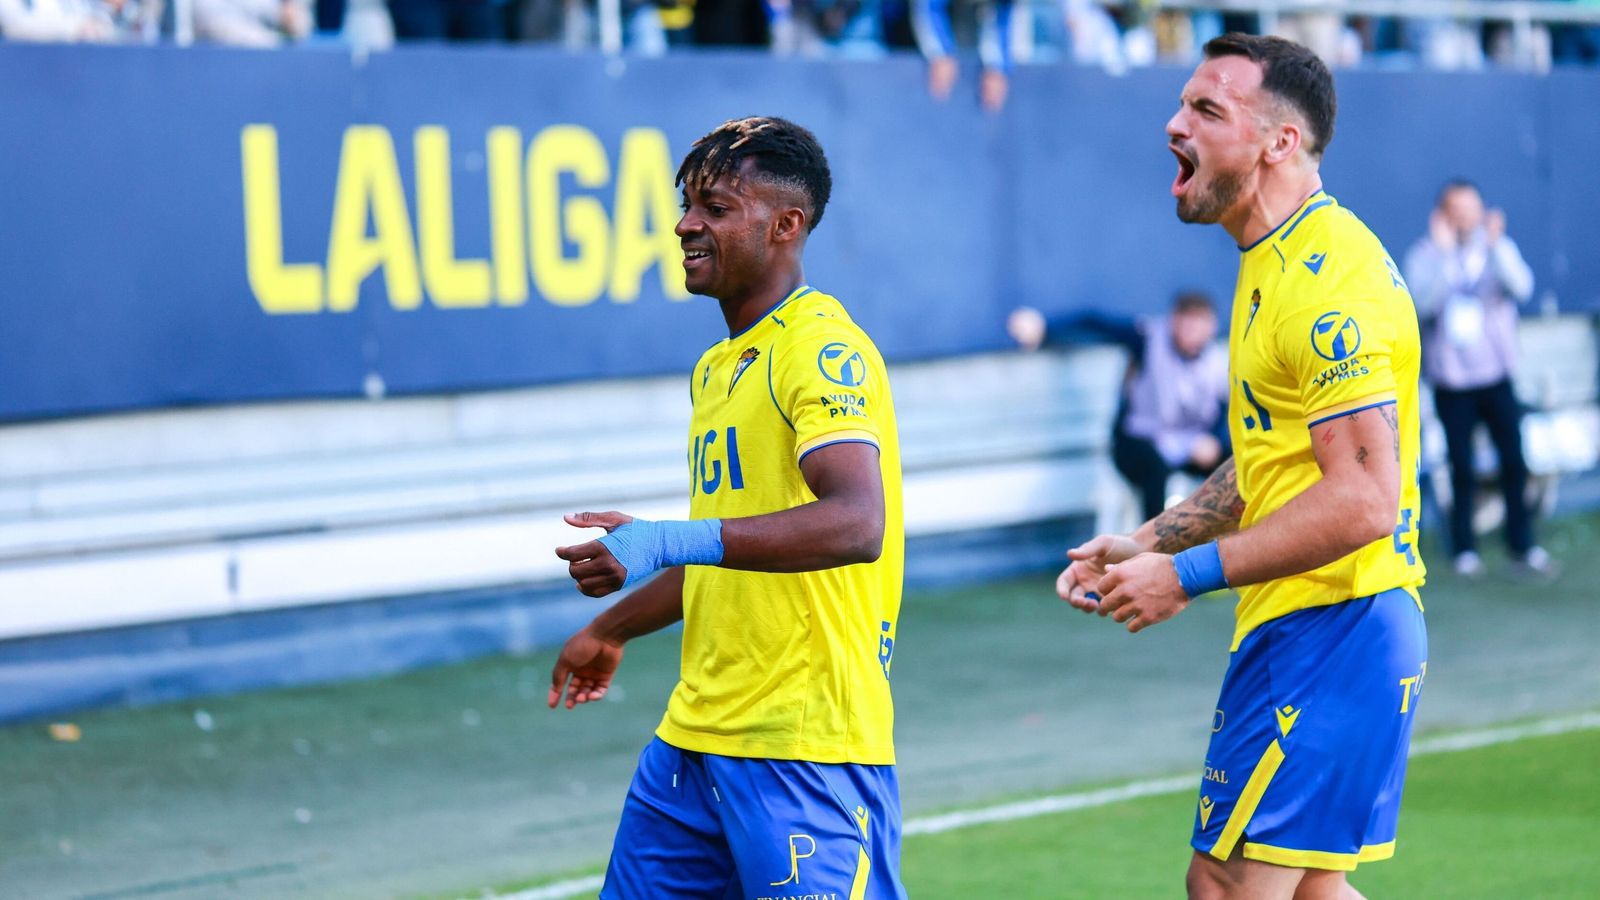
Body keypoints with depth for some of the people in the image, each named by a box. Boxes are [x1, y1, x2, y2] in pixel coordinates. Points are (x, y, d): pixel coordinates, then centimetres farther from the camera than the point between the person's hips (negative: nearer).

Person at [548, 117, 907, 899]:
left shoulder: (823, 349, -13)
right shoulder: (717, 366, 16)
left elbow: (857, 524, -28)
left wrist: (669, 542, -35)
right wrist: (613, 629, 40)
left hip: (808, 749, -9)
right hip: (692, 739, 9)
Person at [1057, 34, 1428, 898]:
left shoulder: (1328, 282, -18)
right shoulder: (1274, 266, 15)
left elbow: (1364, 500, -25)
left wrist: (1187, 575, -20)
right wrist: (1150, 541, 16)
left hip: (1328, 626, -11)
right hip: (1302, 624, 11)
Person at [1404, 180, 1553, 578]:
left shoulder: (1498, 248, 3)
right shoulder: (1424, 257, -3)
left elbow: (1522, 288, -15)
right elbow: (1425, 302, -19)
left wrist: (1495, 245, -26)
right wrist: (1445, 250, -23)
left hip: (1496, 376, 2)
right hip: (1452, 383, -2)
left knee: (1514, 463, 0)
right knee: (1462, 470, 2)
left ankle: (1523, 544, 10)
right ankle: (1465, 549, 12)